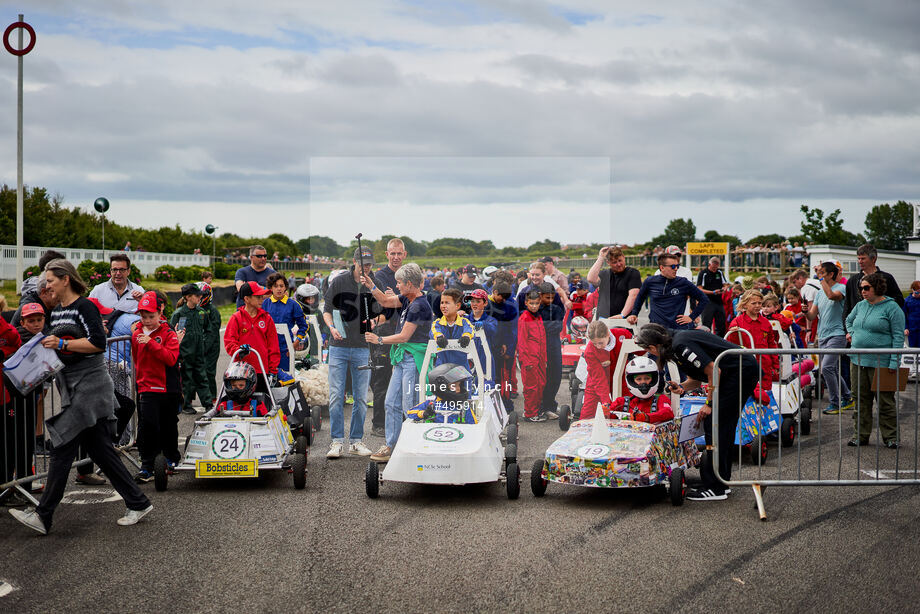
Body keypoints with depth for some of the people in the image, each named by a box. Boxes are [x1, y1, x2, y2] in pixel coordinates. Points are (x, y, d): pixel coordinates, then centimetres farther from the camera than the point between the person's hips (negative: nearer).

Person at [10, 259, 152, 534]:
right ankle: (138, 503, 14)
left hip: (90, 385, -9)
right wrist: (45, 346, 8)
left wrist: (63, 344, -20)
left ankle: (43, 516, -4)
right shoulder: (56, 311, 16)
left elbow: (98, 343, -20)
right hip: (72, 386, 9)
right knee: (100, 449, 8)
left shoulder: (84, 306, -11)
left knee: (62, 447, -9)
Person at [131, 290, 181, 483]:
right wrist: (139, 380, 17)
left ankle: (172, 458, 32)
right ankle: (146, 466, -8)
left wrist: (150, 343, -25)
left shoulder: (169, 334, -6)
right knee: (148, 424, -12)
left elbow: (171, 358, -21)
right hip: (147, 387, 1)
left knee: (169, 426, 12)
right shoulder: (137, 334, 6)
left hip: (168, 388, -1)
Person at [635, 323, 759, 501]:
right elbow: (696, 379, 21)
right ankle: (722, 481, 19)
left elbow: (714, 371, -20)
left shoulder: (681, 344, -18)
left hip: (741, 371, -10)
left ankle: (715, 488, -8)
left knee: (714, 424, -9)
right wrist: (681, 387, 0)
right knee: (724, 426, 13)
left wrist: (709, 404, -12)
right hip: (745, 371, 10)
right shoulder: (675, 347, 14)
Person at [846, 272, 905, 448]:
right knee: (861, 400, 10)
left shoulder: (891, 307, -7)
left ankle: (890, 437, 8)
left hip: (880, 362, -6)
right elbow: (849, 320, 33)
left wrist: (894, 361, -16)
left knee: (885, 401, 0)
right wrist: (852, 334, 14)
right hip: (858, 361, 6)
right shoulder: (860, 306, 12)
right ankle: (860, 435, 17)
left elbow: (898, 336, -10)